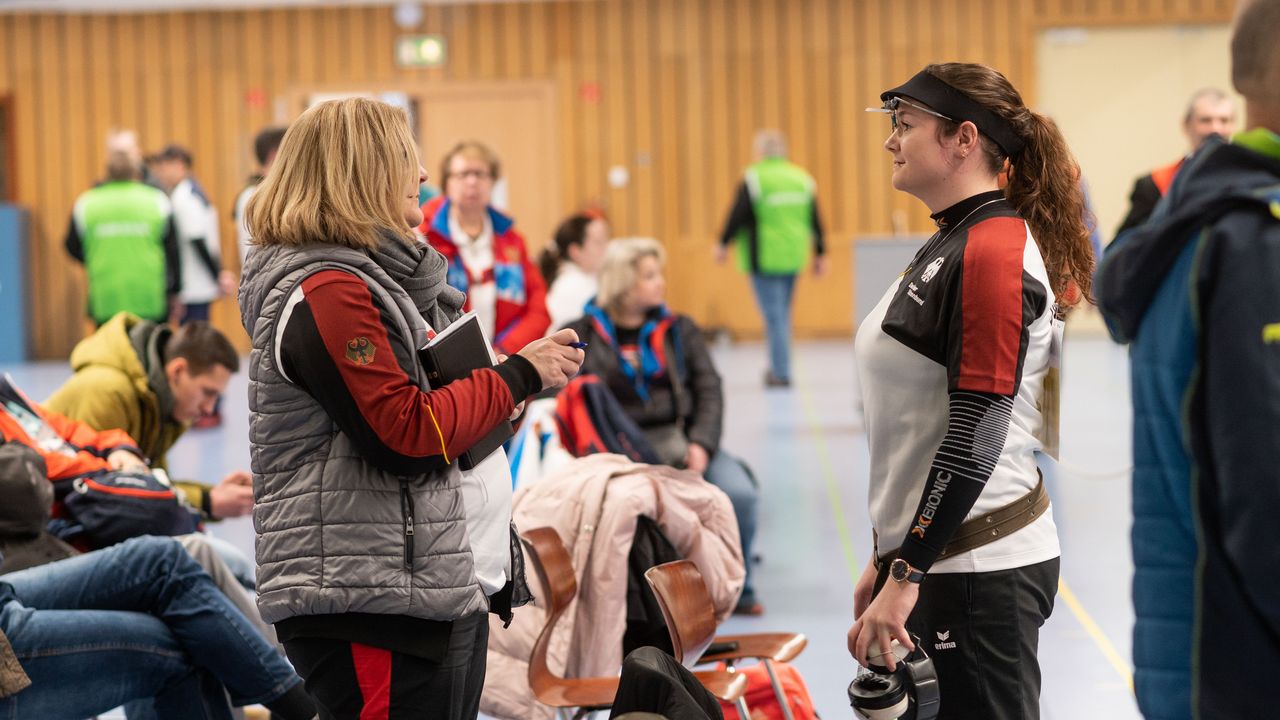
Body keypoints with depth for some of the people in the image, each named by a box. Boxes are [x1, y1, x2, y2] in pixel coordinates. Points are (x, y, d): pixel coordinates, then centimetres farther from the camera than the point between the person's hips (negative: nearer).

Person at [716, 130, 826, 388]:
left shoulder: (753, 179, -11)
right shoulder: (802, 178, 6)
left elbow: (737, 215, -11)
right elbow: (815, 220, 9)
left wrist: (723, 244, 4)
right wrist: (819, 253, 17)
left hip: (764, 258, -5)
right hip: (794, 258, 5)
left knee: (774, 315, -2)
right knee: (783, 312, 18)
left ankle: (781, 372, -4)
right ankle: (778, 366, 24)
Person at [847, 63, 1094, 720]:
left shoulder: (993, 251, -14)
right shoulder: (949, 245, 15)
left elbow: (976, 433, -20)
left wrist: (906, 574, -19)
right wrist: (887, 555, 20)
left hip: (980, 566, -9)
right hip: (936, 547, 9)